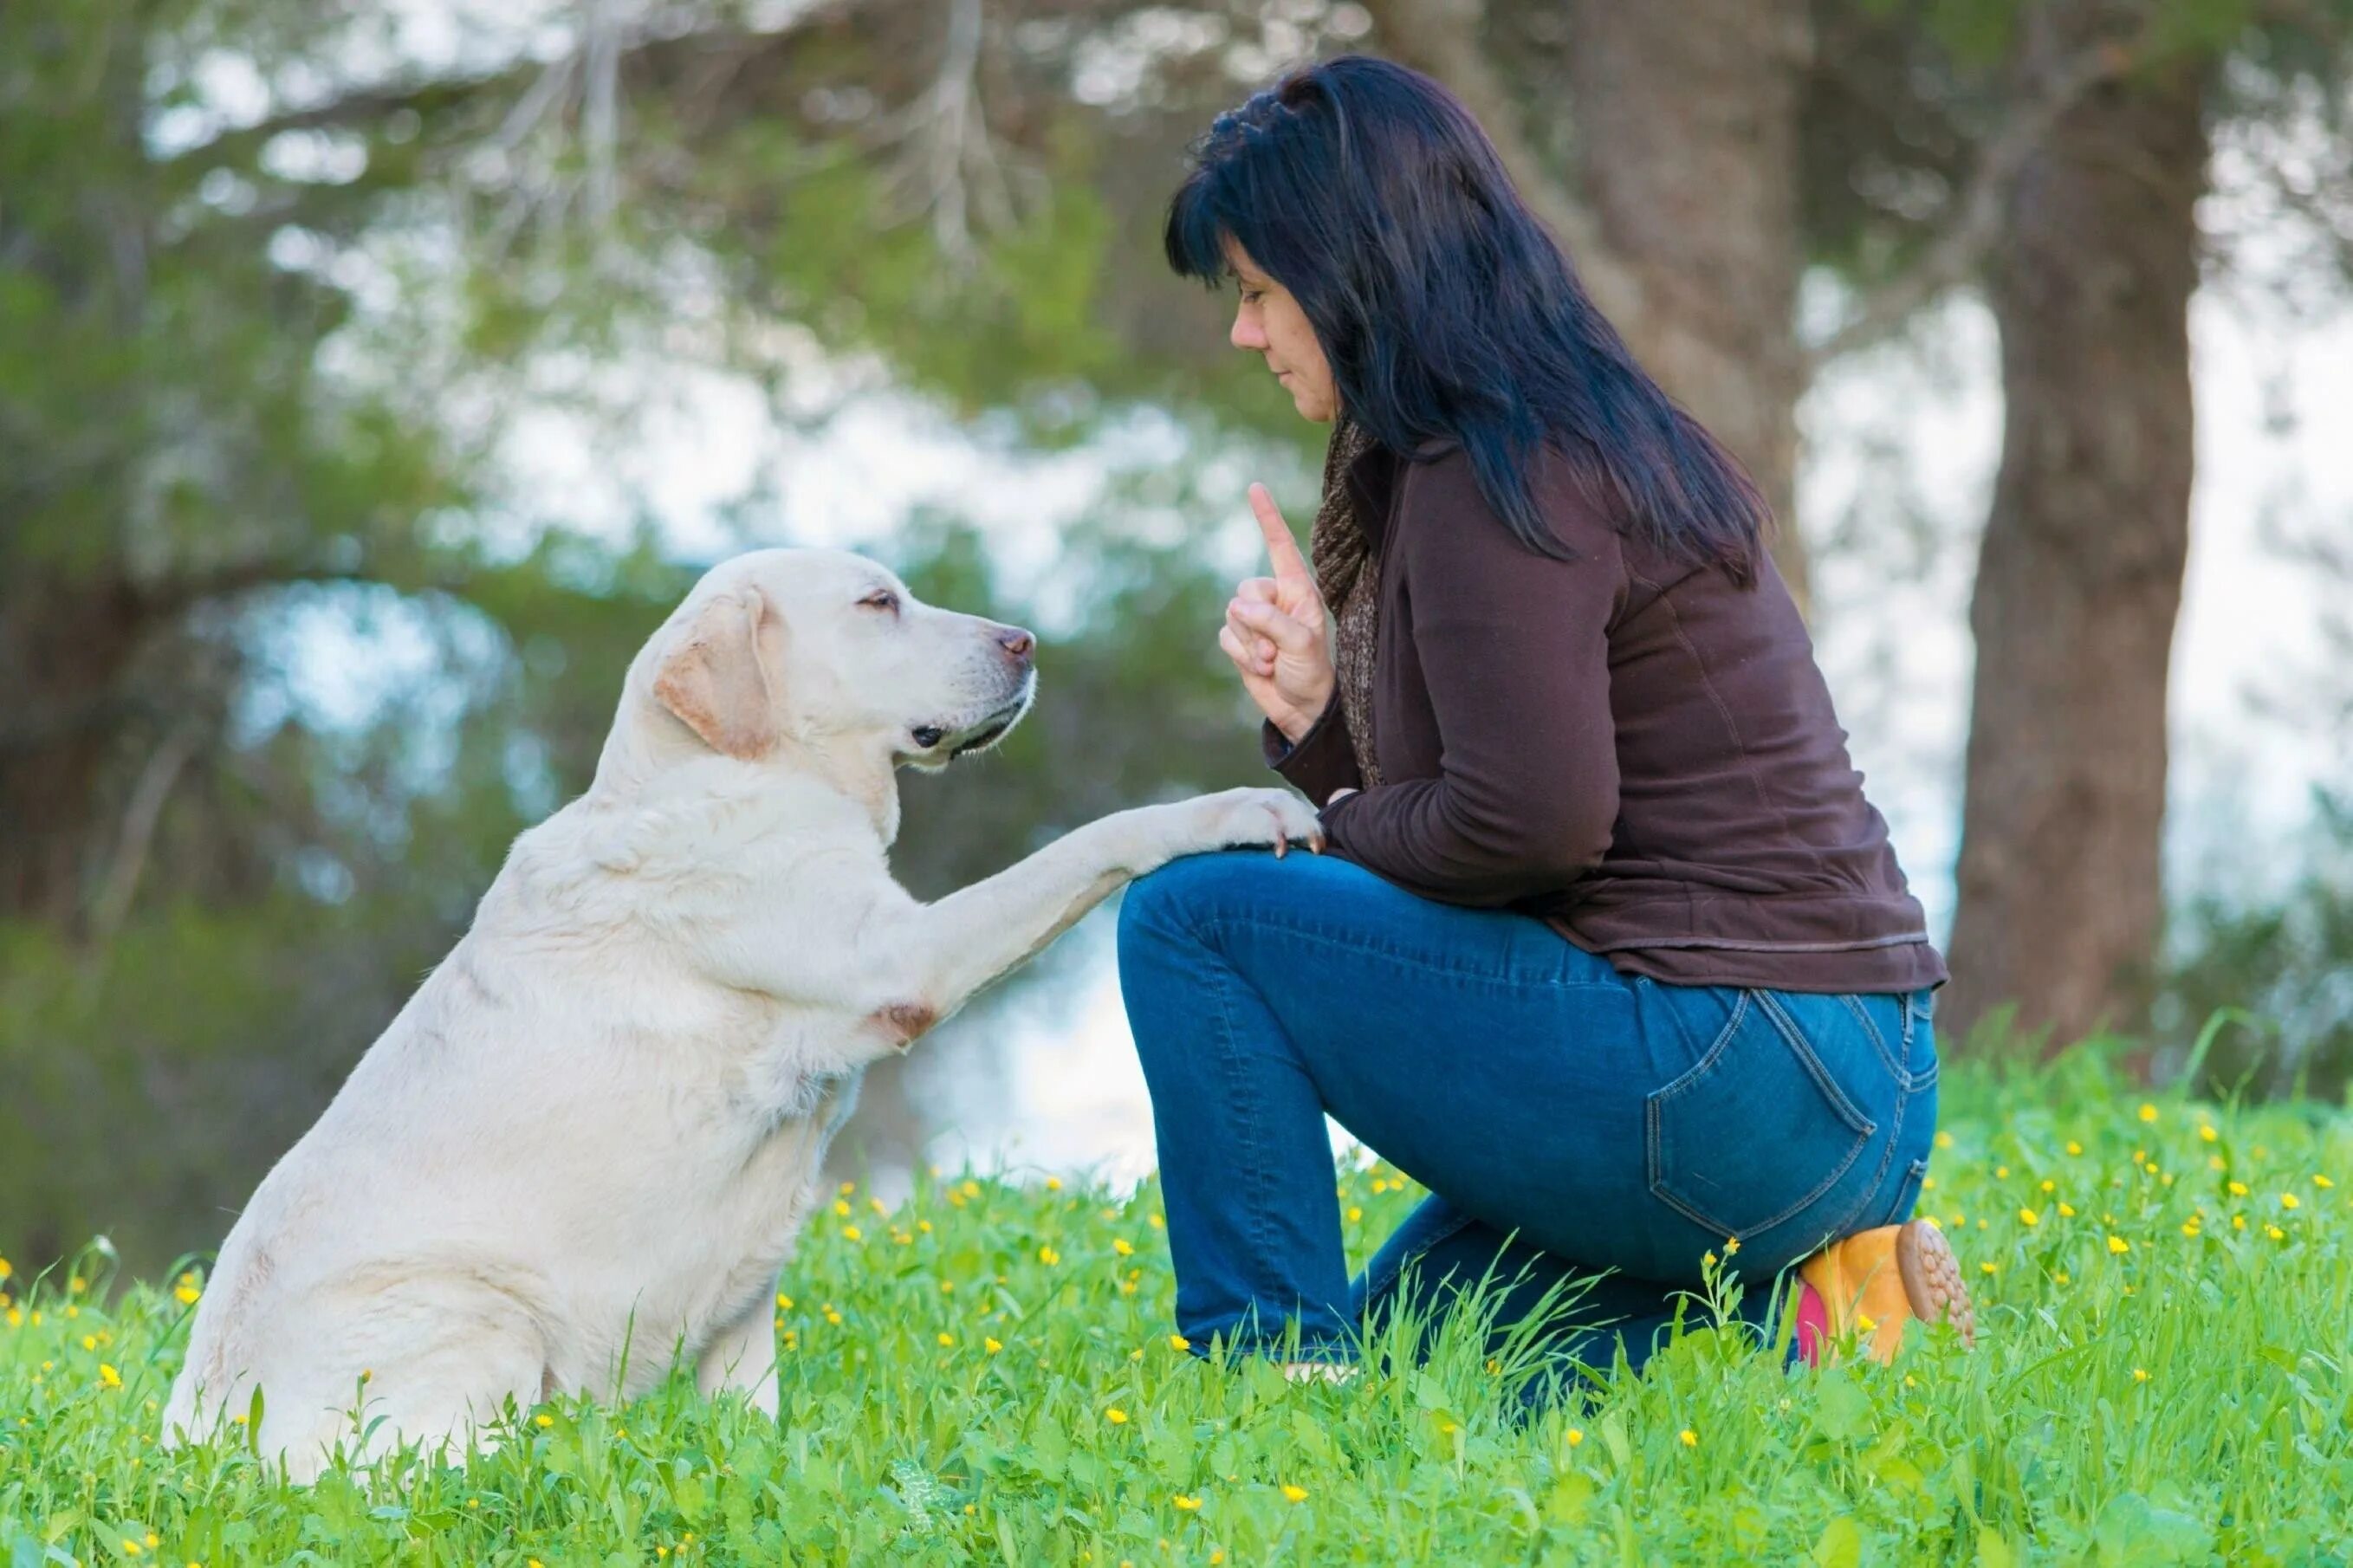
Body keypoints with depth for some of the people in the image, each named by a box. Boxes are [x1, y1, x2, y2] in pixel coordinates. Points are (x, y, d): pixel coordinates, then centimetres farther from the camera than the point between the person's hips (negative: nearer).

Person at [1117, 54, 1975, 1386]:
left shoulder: (1496, 478, -14)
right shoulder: (1598, 437, 18)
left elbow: (1528, 822, -22)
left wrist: (1340, 834, -4)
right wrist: (1316, 718, 3)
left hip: (1734, 1094, -10)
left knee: (1190, 919, -6)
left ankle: (1273, 1373, -5)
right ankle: (1793, 1310, 9)